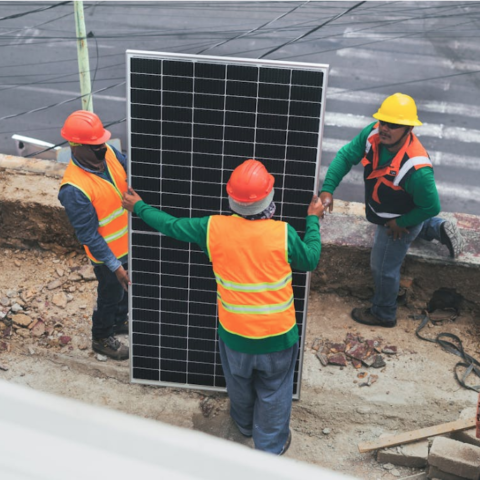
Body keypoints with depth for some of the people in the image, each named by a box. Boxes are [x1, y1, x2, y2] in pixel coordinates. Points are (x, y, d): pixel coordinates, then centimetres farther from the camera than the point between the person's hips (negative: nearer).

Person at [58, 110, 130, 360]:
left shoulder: (108, 153, -14)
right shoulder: (74, 189, -34)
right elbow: (88, 235, -26)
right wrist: (114, 265, -24)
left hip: (129, 241, 7)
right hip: (109, 252, -7)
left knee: (125, 288, 29)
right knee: (110, 295, 17)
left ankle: (119, 321, 57)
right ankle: (102, 338, 44)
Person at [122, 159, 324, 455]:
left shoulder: (214, 228, -15)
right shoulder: (283, 233, -20)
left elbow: (172, 226, 0)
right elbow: (311, 261, -2)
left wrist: (139, 207, 16)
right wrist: (313, 220, 10)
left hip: (234, 333, 2)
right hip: (277, 334, -2)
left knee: (240, 383, 30)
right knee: (273, 392, 21)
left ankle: (245, 425, 57)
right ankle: (271, 445, 40)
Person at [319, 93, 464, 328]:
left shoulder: (416, 169, -44)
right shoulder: (373, 133, -28)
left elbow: (431, 207, -31)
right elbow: (346, 156, -19)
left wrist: (401, 223, -18)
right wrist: (328, 189, -30)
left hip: (399, 221, -7)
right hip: (385, 213, 7)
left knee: (383, 268, 14)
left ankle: (383, 314, 38)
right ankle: (440, 229, 47)